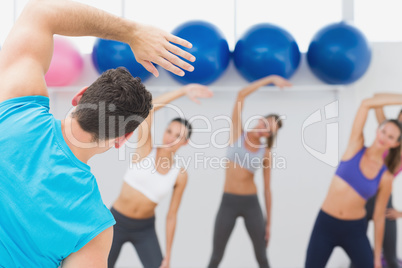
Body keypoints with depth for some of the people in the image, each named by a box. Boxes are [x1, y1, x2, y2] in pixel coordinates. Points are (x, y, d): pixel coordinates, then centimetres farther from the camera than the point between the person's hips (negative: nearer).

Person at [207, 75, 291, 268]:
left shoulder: (266, 153, 1)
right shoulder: (237, 133, -2)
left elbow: (267, 188, 6)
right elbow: (241, 95, -11)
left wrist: (269, 222, 6)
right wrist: (270, 79, -11)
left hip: (251, 204, 1)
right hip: (228, 202, -1)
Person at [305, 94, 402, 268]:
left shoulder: (386, 177, -2)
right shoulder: (356, 146, -3)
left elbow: (379, 217, 4)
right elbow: (366, 104, -11)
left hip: (354, 230, 1)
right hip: (325, 224, -1)